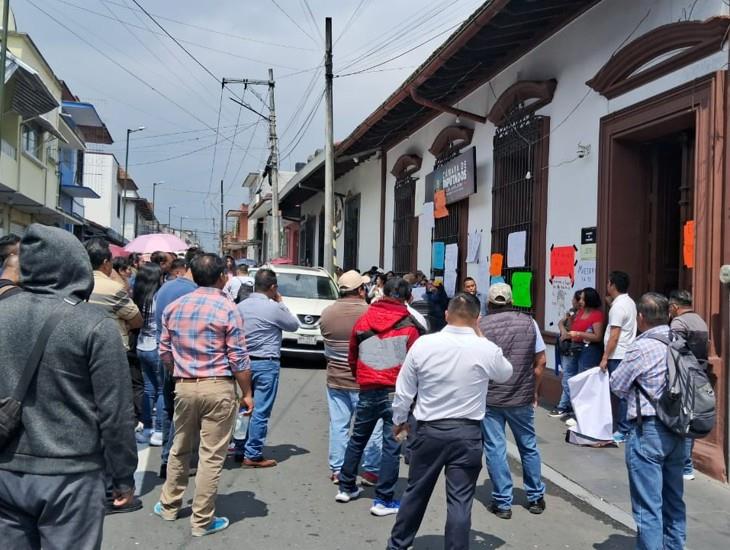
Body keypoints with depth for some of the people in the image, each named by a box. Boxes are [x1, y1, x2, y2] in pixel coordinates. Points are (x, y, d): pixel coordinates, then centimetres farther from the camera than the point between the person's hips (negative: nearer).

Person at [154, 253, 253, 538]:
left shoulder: (174, 307, 6)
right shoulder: (227, 309, -9)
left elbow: (165, 353, 11)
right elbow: (238, 359, -10)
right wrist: (247, 393, -1)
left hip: (184, 387, 5)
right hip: (218, 388, -5)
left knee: (179, 448, 21)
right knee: (211, 456, 3)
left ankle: (169, 506, 35)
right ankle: (202, 521, 11)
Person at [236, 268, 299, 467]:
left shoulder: (241, 306, 5)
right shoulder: (273, 308, -14)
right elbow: (294, 325, 1)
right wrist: (281, 303, 9)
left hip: (246, 361, 7)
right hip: (266, 364, -7)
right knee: (261, 411, 0)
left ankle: (240, 449, 24)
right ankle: (253, 455, 4)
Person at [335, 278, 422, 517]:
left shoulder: (363, 320, 3)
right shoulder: (408, 326, -9)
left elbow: (352, 356, 12)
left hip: (367, 390, 4)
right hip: (396, 392, -4)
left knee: (357, 438, 20)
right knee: (392, 445, 4)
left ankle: (346, 487, 30)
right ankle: (383, 500, 7)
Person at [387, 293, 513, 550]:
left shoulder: (423, 344, -8)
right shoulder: (487, 349, -9)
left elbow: (404, 390, 1)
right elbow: (506, 374, 14)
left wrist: (398, 420, 18)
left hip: (429, 430, 2)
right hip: (467, 433, -1)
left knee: (415, 492, 18)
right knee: (460, 500, 6)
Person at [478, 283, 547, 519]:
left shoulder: (480, 325, -8)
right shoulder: (528, 322, -1)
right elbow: (540, 361, 2)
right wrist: (533, 391, 14)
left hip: (489, 398, -2)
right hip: (522, 398, 2)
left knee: (495, 449, 7)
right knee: (529, 446, 17)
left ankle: (503, 502, 12)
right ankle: (536, 498, 29)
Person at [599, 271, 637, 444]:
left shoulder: (618, 306, -15)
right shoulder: (629, 302, 15)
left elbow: (614, 336, -18)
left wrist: (605, 358, -16)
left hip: (618, 356, -10)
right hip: (626, 354, 10)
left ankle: (623, 431, -1)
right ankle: (623, 428, 17)